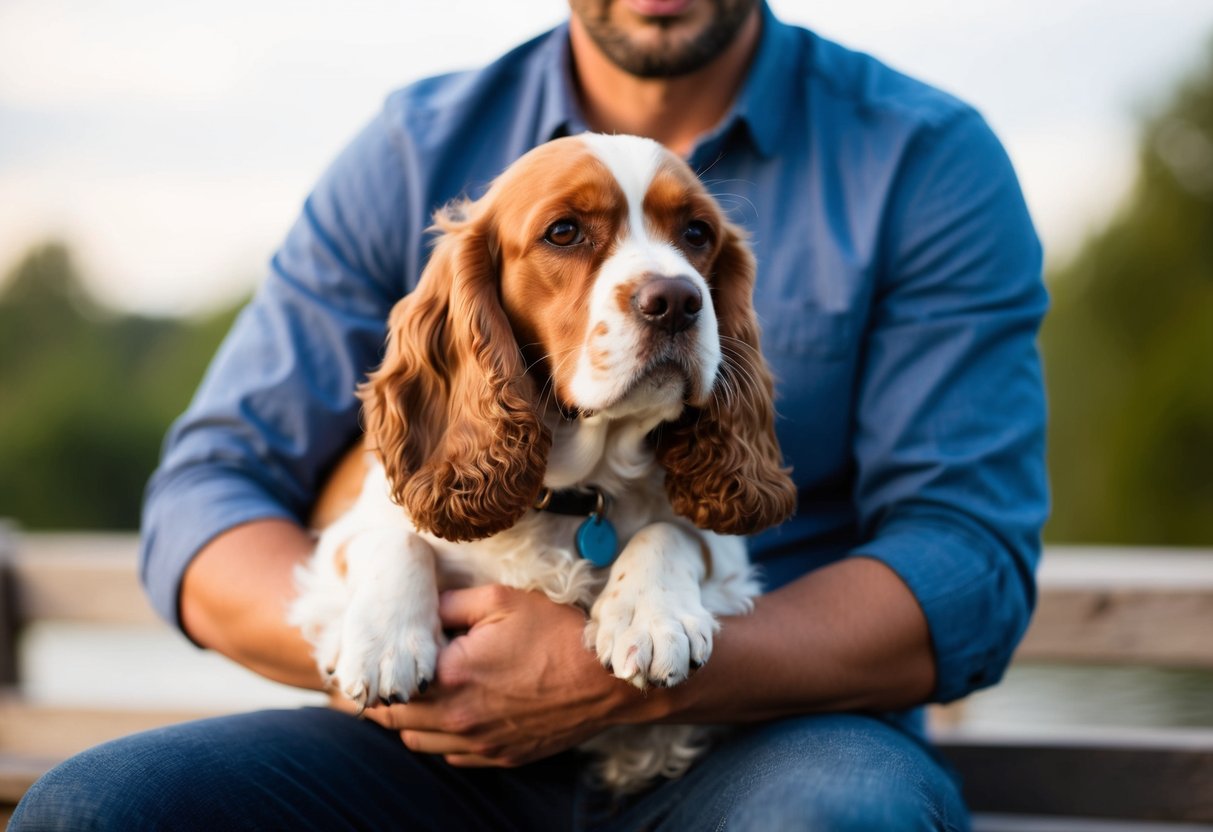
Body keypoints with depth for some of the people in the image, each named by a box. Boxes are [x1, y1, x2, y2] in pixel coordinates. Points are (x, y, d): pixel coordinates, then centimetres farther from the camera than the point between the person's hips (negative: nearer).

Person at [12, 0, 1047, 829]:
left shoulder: (925, 160, -2)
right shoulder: (417, 153, 5)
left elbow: (972, 563, -10)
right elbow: (208, 490, 4)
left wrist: (622, 682, -22)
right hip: (451, 749, 3)